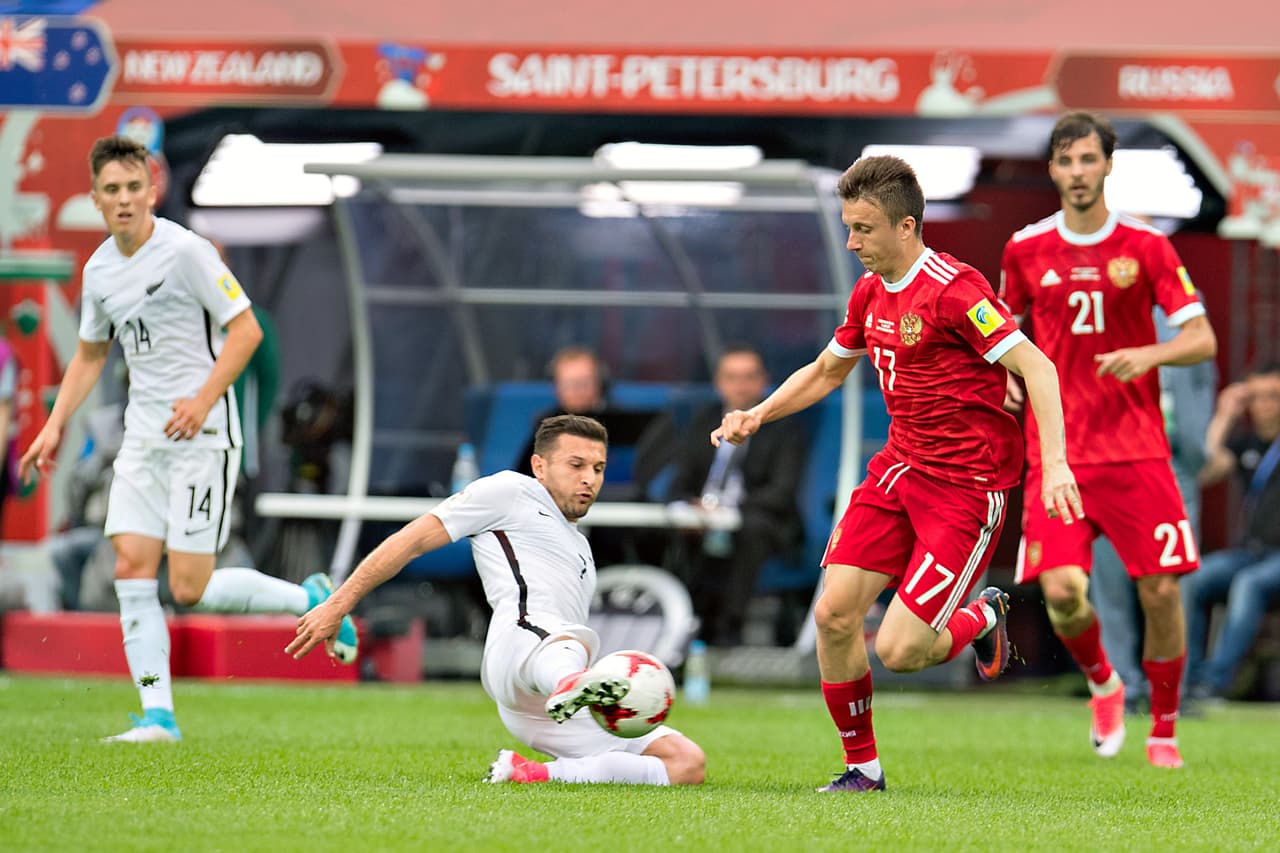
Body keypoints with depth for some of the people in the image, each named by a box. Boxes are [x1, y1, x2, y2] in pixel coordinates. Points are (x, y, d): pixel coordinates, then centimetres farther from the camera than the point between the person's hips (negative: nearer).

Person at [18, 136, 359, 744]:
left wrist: (204, 398, -21)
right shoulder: (99, 270, 9)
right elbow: (90, 354, 23)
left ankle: (309, 600, 12)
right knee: (132, 571, -5)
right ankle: (158, 716, -2)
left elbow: (246, 329, -12)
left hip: (202, 436, -7)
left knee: (190, 590, -10)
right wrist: (56, 424, 13)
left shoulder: (185, 251, -12)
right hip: (143, 438, 7)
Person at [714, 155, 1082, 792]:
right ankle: (862, 768, 12)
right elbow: (826, 371, 25)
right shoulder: (870, 293, 9)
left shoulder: (953, 290, -18)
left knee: (898, 651, -13)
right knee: (834, 614, -5)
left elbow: (1037, 368, -20)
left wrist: (1054, 464, -29)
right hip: (900, 469, 8)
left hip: (967, 486, -8)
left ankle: (982, 618, 20)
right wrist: (757, 416, 10)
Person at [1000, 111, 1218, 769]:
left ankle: (1164, 730, 13)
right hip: (1056, 453, 1)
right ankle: (1102, 684, 17)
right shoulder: (1026, 250, 5)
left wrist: (1149, 354, -20)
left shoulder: (1145, 247, -1)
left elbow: (1203, 339, -2)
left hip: (1136, 452, -1)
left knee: (1160, 591, -6)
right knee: (1061, 591, -14)